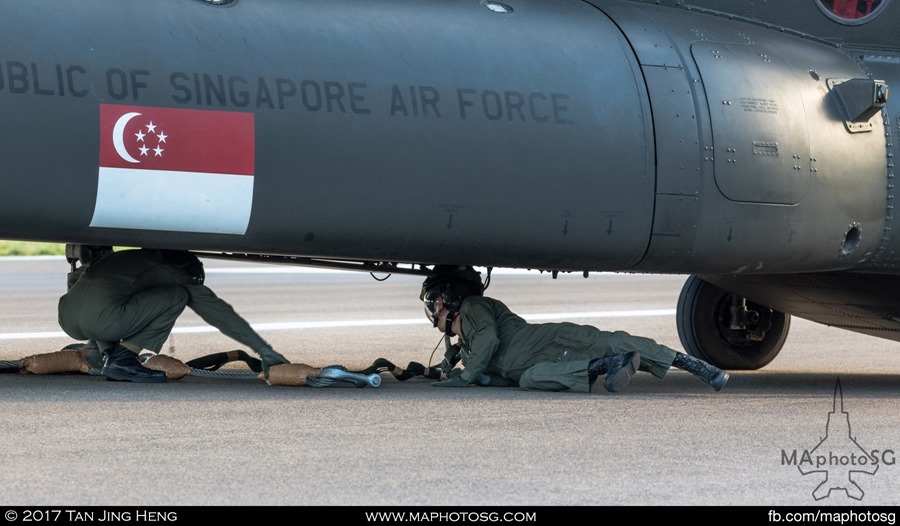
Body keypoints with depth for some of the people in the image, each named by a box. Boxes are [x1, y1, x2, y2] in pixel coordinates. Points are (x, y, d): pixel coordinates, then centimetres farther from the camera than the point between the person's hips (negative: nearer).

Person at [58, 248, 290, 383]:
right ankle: (122, 359, 1)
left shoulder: (131, 258, 36)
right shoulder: (175, 274, 19)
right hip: (100, 320, -7)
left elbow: (76, 277, 44)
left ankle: (109, 352, 14)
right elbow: (218, 312, 19)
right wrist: (264, 350, 22)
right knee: (177, 296, 8)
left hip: (67, 317, 7)